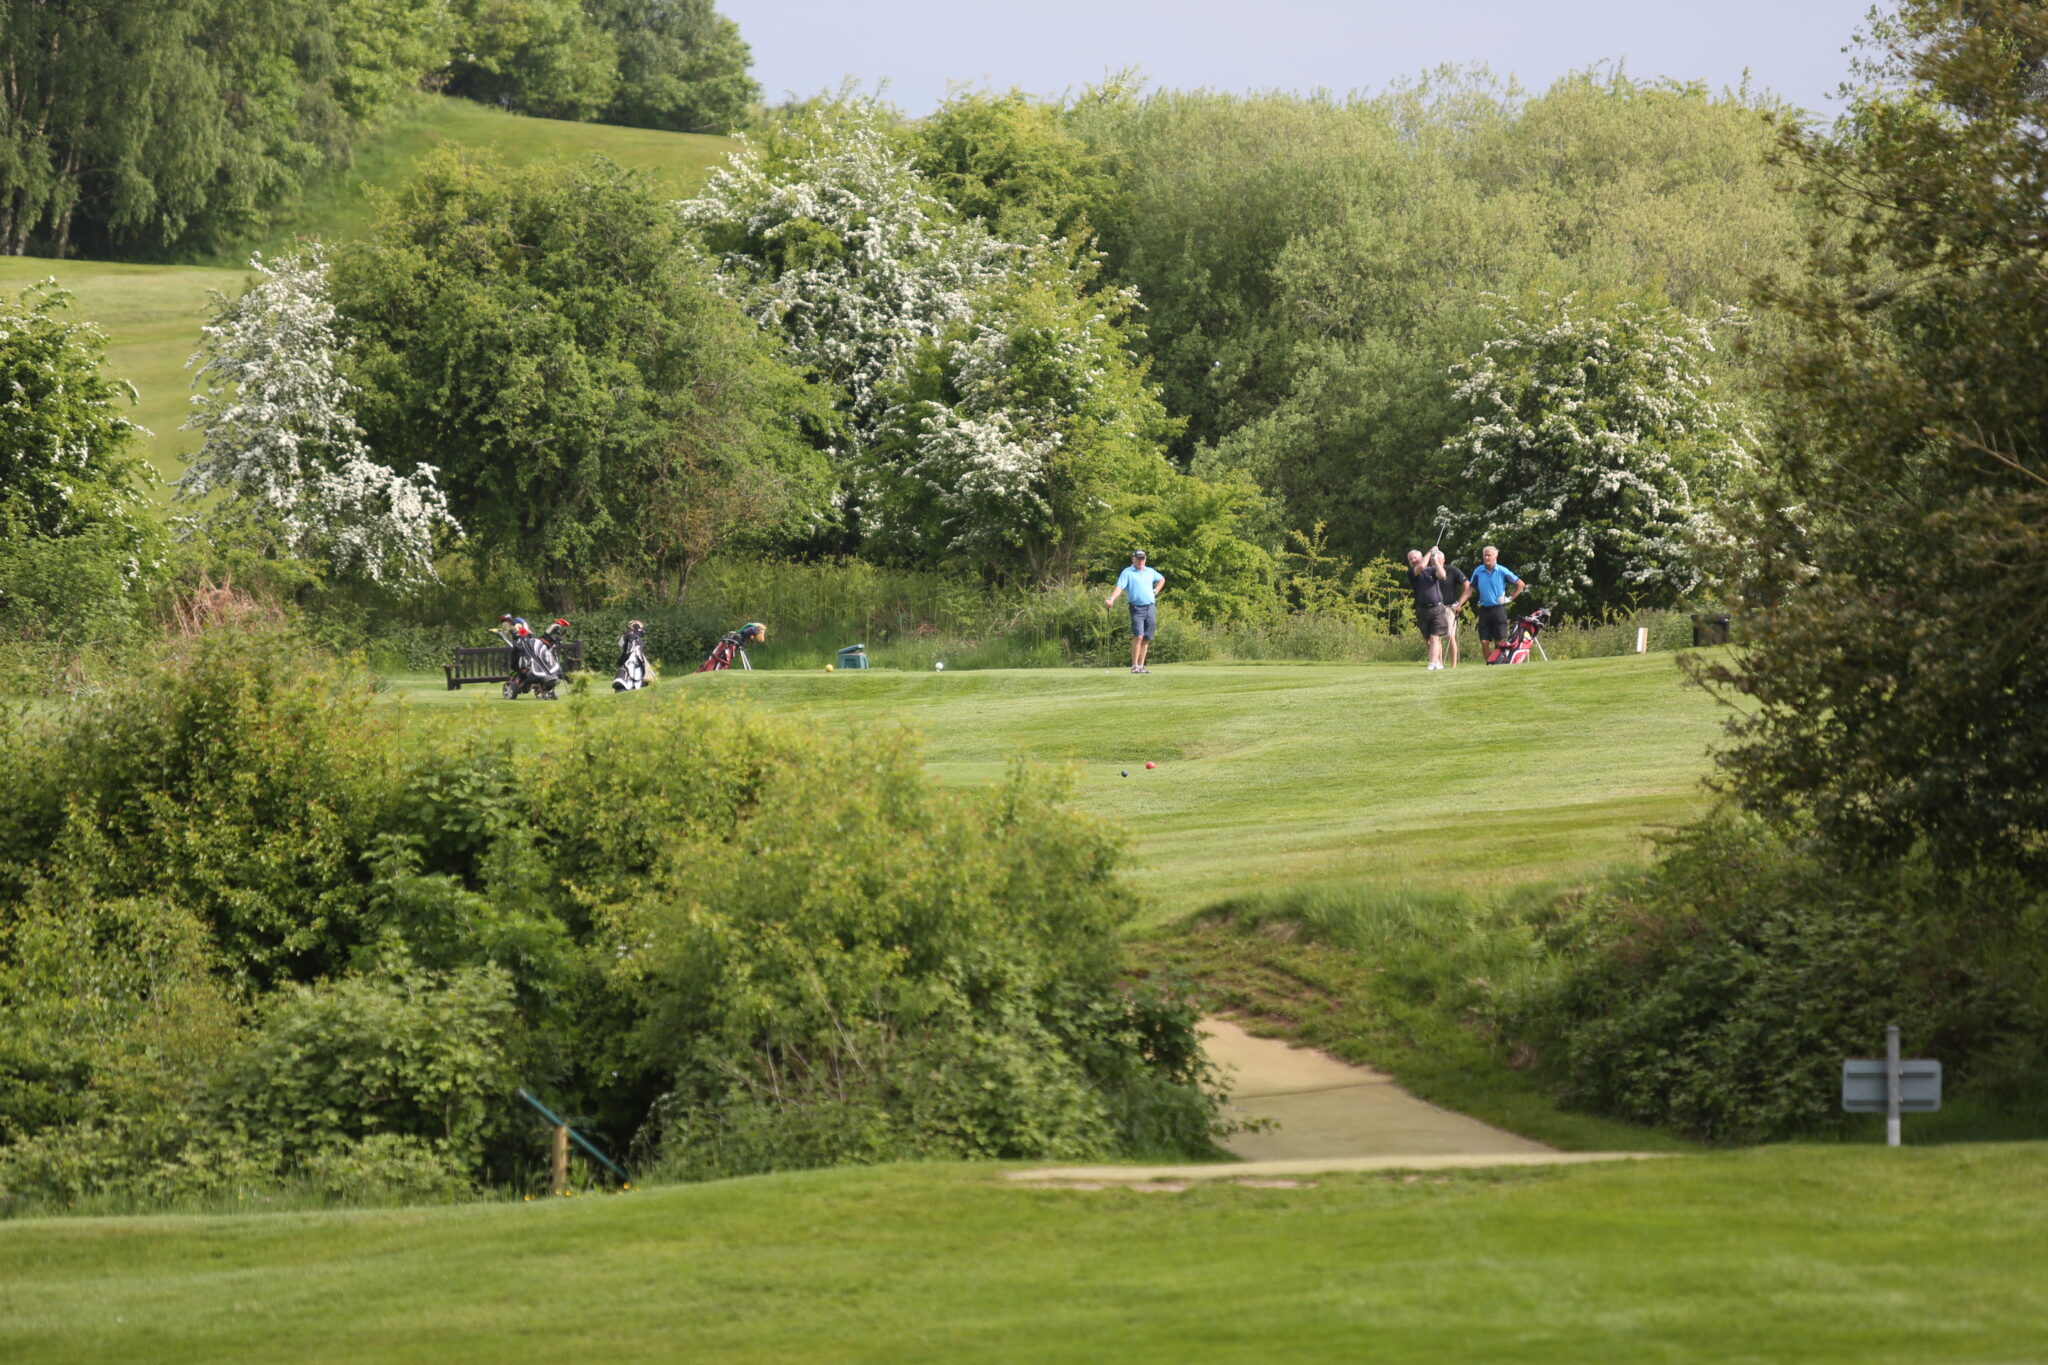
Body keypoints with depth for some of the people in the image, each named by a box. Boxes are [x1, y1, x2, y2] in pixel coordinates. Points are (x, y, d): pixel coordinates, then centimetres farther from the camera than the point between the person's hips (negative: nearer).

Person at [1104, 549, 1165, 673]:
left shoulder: (1150, 571, 14)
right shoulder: (1127, 573, -1)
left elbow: (1162, 579, 34)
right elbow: (1120, 587, -13)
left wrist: (1156, 591, 19)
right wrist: (1111, 599, -30)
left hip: (1150, 607, 5)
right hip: (1137, 608, -5)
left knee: (1146, 639, 4)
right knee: (1138, 636, -17)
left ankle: (1141, 665, 9)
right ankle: (1134, 665, -15)